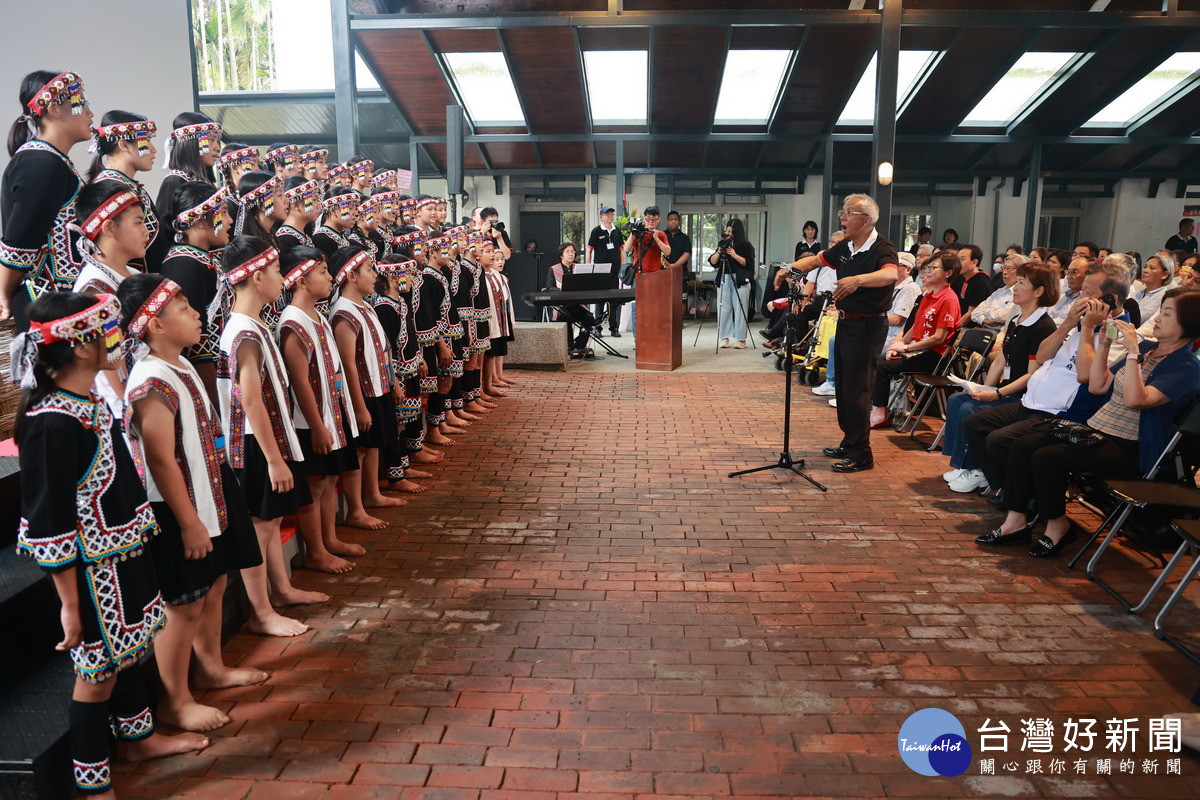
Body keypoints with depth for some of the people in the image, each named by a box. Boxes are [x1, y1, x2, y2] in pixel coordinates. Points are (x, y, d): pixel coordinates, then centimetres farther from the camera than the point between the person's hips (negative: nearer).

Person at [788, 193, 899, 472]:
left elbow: (890, 274, -37)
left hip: (867, 325, -9)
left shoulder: (882, 249, -16)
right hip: (845, 321, 9)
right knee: (842, 384, 15)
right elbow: (816, 260, 20)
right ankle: (849, 443, 27)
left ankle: (861, 454, 2)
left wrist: (858, 279, -52)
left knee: (856, 388, -7)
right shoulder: (845, 248, 9)